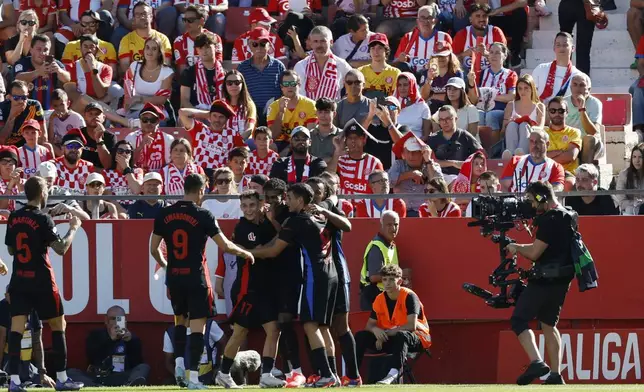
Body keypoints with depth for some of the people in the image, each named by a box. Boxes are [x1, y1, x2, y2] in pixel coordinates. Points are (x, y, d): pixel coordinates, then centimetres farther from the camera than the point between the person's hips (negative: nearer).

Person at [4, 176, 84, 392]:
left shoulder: (13, 218, 5)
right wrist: (73, 229, 0)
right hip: (41, 281, -5)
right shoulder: (43, 219, -13)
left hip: (18, 280, 5)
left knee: (16, 328, -1)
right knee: (58, 325, 9)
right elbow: (61, 248, -14)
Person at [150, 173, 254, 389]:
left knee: (180, 319, 24)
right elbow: (225, 246, -7)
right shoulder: (203, 216, -10)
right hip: (196, 277, -4)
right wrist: (245, 253, 12)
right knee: (197, 326, 0)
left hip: (174, 277, 4)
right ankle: (193, 377, -3)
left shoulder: (164, 215, 2)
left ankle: (179, 362, 9)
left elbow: (154, 248, 8)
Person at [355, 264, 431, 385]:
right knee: (361, 336, -10)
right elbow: (370, 324, 7)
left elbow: (412, 326, -25)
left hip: (417, 338, -6)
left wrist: (386, 333, -22)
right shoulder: (379, 299, 3)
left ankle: (393, 373, -60)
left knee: (402, 336, -41)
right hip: (390, 339, 6)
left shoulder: (409, 296, -16)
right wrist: (375, 330, -19)